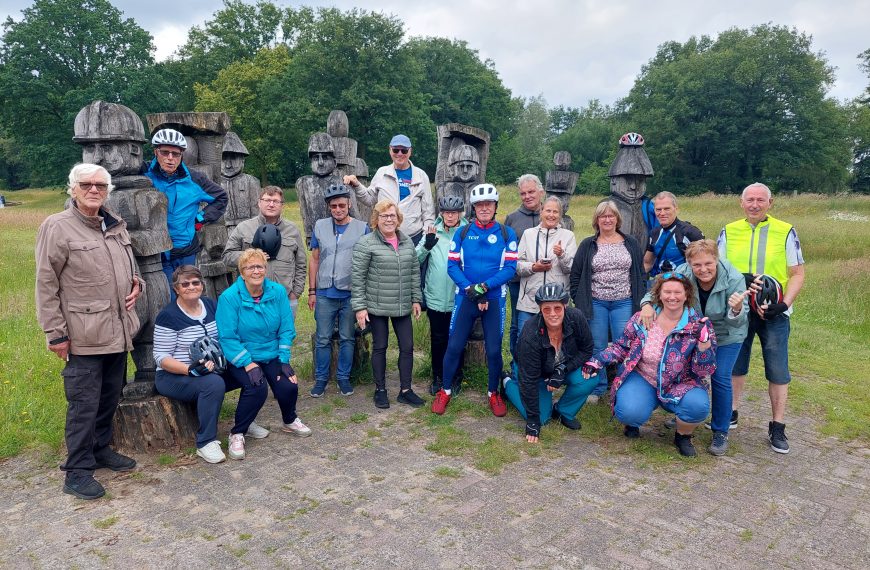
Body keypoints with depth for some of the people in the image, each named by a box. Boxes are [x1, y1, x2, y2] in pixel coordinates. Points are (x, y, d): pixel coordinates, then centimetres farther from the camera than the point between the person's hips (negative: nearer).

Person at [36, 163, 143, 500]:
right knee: (84, 403, -1)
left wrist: (136, 283, 4)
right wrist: (55, 333, -12)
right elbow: (46, 285, -10)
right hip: (83, 336, -6)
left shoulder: (116, 225, 12)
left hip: (118, 330, 7)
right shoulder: (57, 227, -8)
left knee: (110, 397, 17)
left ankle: (100, 449, 35)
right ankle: (77, 471, 12)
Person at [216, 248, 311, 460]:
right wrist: (248, 364, -24)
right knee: (257, 388, -28)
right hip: (241, 359, -3)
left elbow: (286, 329, 0)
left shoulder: (278, 292, -3)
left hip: (272, 355, 4)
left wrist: (284, 360, -8)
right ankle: (237, 434, -5)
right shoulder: (229, 297, -15)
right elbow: (227, 337, -16)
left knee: (288, 386, -16)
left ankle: (289, 421, 19)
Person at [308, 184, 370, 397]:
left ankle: (343, 377, 23)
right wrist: (311, 291, 5)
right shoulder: (320, 226, 4)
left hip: (351, 294, -1)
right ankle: (321, 378, 20)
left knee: (347, 339, 10)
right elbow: (314, 260, 7)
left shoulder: (362, 228, 0)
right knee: (323, 339, 7)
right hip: (325, 294, 1)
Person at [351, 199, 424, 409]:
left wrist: (416, 299, 10)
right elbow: (357, 277, -10)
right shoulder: (366, 243, -9)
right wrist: (359, 306, -12)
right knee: (380, 347, 8)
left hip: (403, 306, 5)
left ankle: (405, 390, 20)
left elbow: (415, 272, 13)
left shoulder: (407, 242, 8)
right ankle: (380, 390, 22)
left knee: (407, 347, 7)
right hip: (377, 306, -5)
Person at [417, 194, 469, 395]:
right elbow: (416, 259, -3)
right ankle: (438, 377, 28)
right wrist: (427, 245, -21)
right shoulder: (433, 232, 2)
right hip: (435, 298, 2)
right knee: (438, 339, 13)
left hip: (459, 298, -1)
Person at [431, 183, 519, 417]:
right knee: (454, 346, 2)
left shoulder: (507, 234, 1)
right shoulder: (462, 233, 3)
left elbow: (510, 268, -6)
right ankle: (445, 391, 21)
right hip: (465, 298, 1)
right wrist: (470, 289, -15)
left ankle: (493, 393, 26)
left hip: (495, 299, 0)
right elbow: (452, 266, -2)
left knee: (494, 349, 4)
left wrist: (484, 287, -17)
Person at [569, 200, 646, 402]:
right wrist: (579, 301, -2)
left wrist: (640, 301, 4)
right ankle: (597, 387, 20)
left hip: (624, 304, 0)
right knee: (596, 348, 7)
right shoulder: (587, 245, 4)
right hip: (596, 304, 0)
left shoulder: (631, 244, 7)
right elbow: (575, 275, 5)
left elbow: (640, 274, 10)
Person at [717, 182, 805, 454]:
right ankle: (731, 414, 29)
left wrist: (784, 304, -16)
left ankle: (777, 427, 15)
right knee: (735, 364, 12)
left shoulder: (786, 232, -2)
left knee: (777, 370, 3)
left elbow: (797, 274, -1)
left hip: (774, 312, -2)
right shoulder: (729, 232, 3)